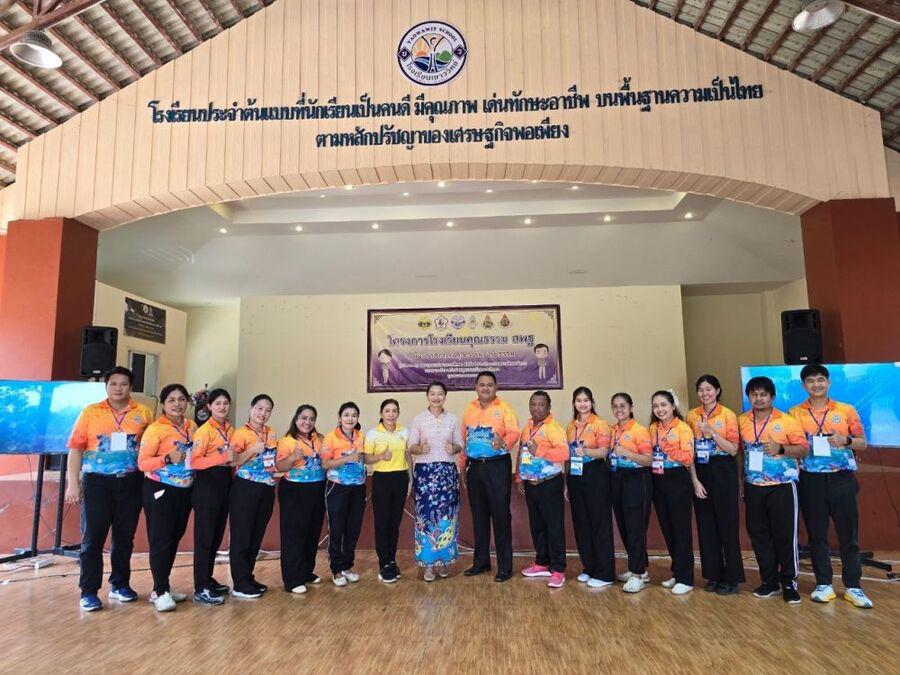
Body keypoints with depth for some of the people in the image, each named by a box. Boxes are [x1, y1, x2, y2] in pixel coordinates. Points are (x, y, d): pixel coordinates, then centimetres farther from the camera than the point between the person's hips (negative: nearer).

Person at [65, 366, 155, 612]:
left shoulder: (143, 413, 3)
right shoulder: (90, 412, 1)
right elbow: (75, 449, 0)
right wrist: (73, 483, -6)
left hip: (130, 482, 2)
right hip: (97, 481, -1)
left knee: (125, 536, 11)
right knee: (93, 538, 2)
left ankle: (120, 584, 25)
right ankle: (89, 591, 13)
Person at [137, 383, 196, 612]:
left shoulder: (192, 427, 7)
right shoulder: (155, 429, -11)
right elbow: (142, 463, -14)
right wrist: (168, 459, -28)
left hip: (185, 490, 6)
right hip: (161, 490, -6)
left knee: (175, 538, 13)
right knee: (160, 540, -2)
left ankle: (163, 587, 25)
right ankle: (160, 592, 7)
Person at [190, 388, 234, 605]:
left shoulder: (230, 429, 10)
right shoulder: (204, 430, -11)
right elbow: (194, 461, -19)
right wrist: (222, 458, -23)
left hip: (225, 483, 7)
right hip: (207, 484, -7)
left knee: (217, 536, 15)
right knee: (204, 537, -2)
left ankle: (208, 579, 28)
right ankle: (200, 590, 5)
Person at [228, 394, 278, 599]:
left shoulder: (271, 433, 11)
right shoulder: (241, 433, -8)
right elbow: (232, 461, -15)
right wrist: (254, 449, -22)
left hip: (267, 489, 7)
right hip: (246, 489, -6)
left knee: (257, 536, 13)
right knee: (241, 536, 0)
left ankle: (248, 577, 26)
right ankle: (240, 585, 9)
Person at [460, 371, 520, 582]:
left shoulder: (504, 408, -4)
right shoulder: (469, 409, 11)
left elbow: (514, 432, -18)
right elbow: (464, 438, 13)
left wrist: (504, 442, -39)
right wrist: (463, 465, 10)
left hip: (498, 466, -5)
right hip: (474, 467, 5)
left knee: (501, 515, -2)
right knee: (479, 515, 13)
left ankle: (505, 566, 8)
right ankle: (481, 562, 26)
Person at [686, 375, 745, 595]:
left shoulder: (728, 415, -4)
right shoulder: (692, 416, 5)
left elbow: (733, 450, -8)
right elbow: (689, 451, 4)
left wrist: (711, 431, -19)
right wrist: (695, 480, -4)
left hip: (723, 472, -3)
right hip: (700, 472, 4)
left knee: (727, 525, 1)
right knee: (705, 525, 8)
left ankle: (732, 578, 14)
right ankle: (714, 575, 21)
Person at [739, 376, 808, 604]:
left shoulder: (786, 421, -7)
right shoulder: (742, 421, 5)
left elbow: (803, 448, -8)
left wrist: (780, 448, -26)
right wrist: (741, 482, 8)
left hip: (782, 486, -4)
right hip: (753, 487, 4)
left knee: (785, 535, 1)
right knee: (759, 535, 9)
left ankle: (789, 583, 16)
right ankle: (769, 581, 22)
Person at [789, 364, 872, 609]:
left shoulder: (847, 410, 4)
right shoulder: (794, 414, 3)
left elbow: (862, 443, 7)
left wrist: (846, 440, -12)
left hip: (842, 479, 0)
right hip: (811, 480, 0)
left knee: (848, 534, 5)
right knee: (816, 534, 6)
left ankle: (853, 587, 16)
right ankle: (823, 584, 17)